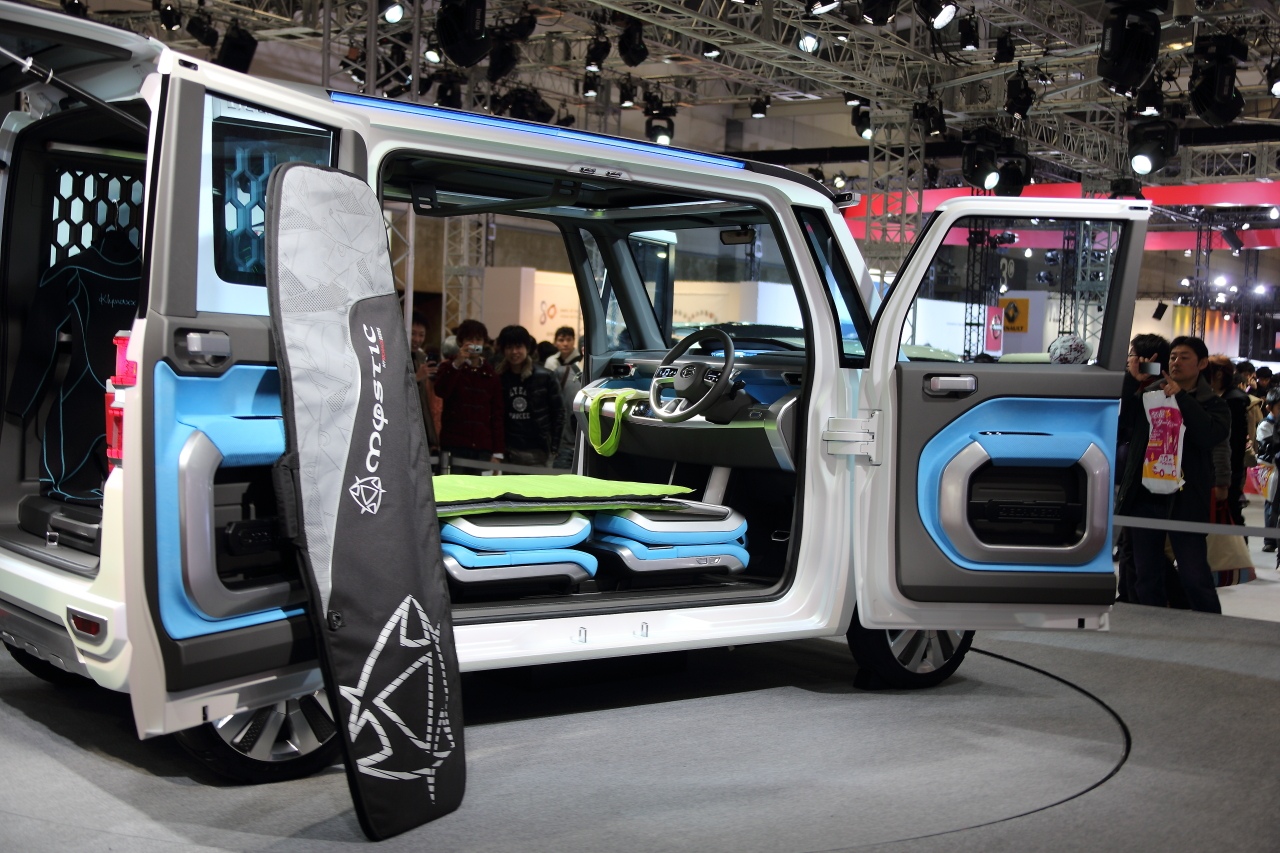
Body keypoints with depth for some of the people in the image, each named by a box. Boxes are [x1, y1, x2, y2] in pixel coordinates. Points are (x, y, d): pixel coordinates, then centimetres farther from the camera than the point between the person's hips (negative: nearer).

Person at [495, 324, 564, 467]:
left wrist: (554, 448, -4)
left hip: (538, 451, -2)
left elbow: (558, 412, 0)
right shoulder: (498, 379, 3)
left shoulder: (544, 377, -2)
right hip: (510, 450, 2)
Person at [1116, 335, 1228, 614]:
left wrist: (1181, 397, -12)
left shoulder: (1212, 404, 3)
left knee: (1195, 575, -4)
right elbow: (1122, 419, -2)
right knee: (1146, 575, 10)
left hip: (1185, 500, -3)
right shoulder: (1148, 394, 11)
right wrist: (1131, 379, -9)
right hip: (1144, 496, 3)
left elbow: (1213, 434, -16)